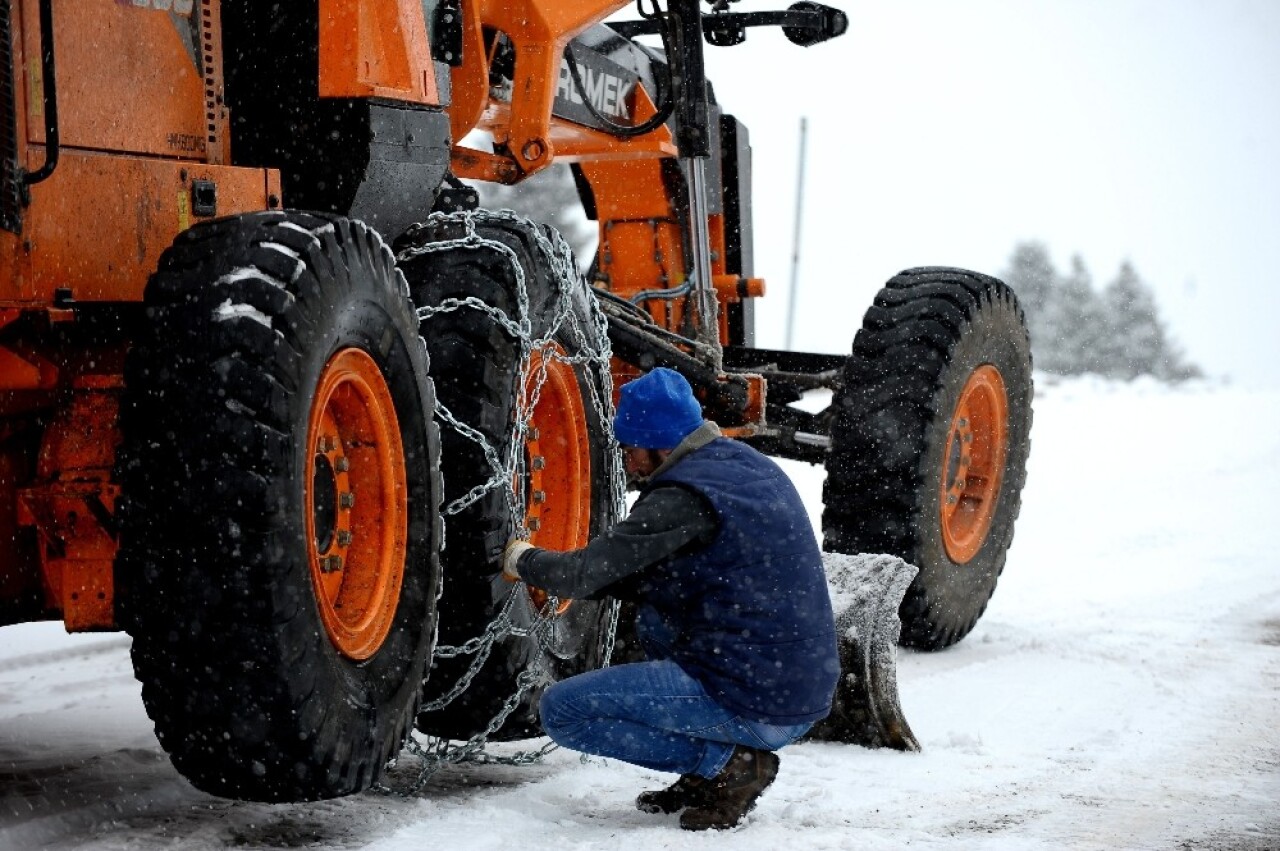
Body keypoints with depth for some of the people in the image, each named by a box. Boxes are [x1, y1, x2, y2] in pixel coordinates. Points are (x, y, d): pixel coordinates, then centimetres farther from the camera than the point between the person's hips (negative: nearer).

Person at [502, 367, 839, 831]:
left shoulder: (686, 496, -15)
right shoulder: (750, 465, 12)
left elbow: (582, 576, -14)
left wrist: (524, 560, 7)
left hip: (751, 706, -9)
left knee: (562, 708, -2)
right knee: (652, 612, 29)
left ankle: (725, 763, -5)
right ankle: (709, 770, 17)